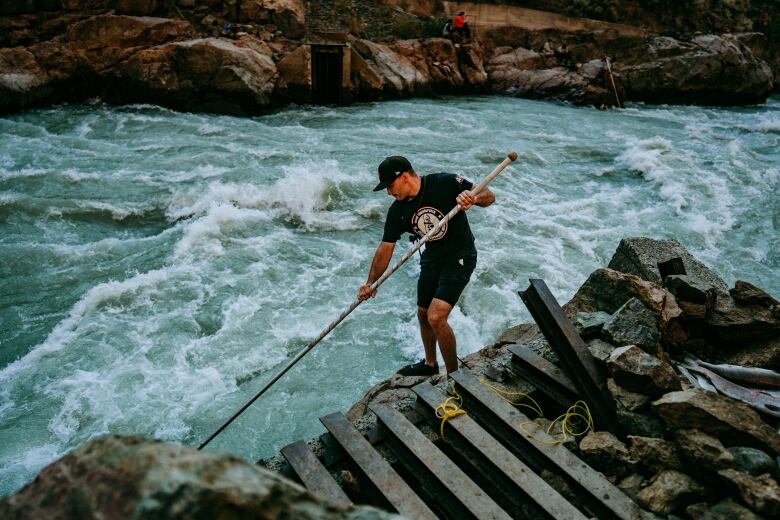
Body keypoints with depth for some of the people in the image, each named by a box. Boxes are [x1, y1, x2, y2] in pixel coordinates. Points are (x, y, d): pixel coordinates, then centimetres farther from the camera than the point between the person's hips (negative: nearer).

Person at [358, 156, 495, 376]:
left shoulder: (445, 183, -21)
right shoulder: (397, 211, -5)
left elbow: (489, 196, -15)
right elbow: (385, 248, -3)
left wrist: (473, 198, -38)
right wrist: (371, 283, -11)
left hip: (459, 258, -7)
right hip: (431, 259, 7)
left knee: (436, 318, -18)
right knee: (423, 315, 17)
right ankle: (430, 364, 43)